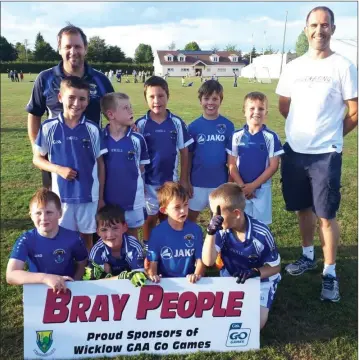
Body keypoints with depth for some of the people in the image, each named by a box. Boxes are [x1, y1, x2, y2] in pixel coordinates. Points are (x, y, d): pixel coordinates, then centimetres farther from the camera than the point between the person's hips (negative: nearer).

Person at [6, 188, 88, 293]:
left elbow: (82, 264, 5)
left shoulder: (73, 238, -11)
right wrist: (45, 278, -35)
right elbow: (10, 275, -23)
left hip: (67, 289, 0)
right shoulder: (26, 240, -13)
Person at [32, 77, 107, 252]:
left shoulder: (93, 129, -5)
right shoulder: (49, 127, -6)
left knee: (87, 237, 14)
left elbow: (100, 164, 2)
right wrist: (58, 169, -16)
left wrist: (101, 197, 3)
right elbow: (37, 159, 3)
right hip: (61, 194, 0)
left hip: (89, 195, 0)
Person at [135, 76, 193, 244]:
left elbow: (184, 152, 0)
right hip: (148, 182, -1)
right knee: (150, 219, 13)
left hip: (171, 181, 1)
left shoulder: (177, 123, -6)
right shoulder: (140, 124, -8)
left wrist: (184, 180, 0)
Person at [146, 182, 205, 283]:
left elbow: (200, 259, 0)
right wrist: (152, 276, -20)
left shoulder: (195, 230, 0)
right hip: (165, 281, -1)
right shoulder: (157, 232, -4)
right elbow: (152, 261, -1)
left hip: (189, 281, 2)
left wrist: (197, 275, -17)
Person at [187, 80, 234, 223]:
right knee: (190, 217, 12)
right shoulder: (194, 126, -5)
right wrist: (186, 181, -2)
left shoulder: (228, 125, -4)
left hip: (220, 182, 0)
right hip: (197, 181, 0)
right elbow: (188, 156, 0)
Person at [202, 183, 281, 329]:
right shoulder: (221, 229, -20)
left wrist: (255, 272, -32)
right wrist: (211, 232, -38)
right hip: (231, 279, 3)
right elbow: (208, 262, -25)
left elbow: (275, 267, -12)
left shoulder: (261, 234, -26)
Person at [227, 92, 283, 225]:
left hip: (262, 189, -1)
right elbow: (231, 164, -1)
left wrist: (253, 185, -12)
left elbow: (273, 166, -7)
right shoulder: (236, 136, -2)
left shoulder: (271, 137, -7)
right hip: (240, 189, 1)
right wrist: (242, 186, -11)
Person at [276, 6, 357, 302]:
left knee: (326, 215, 0)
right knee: (303, 208, 16)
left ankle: (330, 274, 13)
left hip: (325, 153, -4)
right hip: (294, 150, 4)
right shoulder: (293, 67, 7)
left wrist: (331, 135, 7)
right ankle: (308, 256, 35)